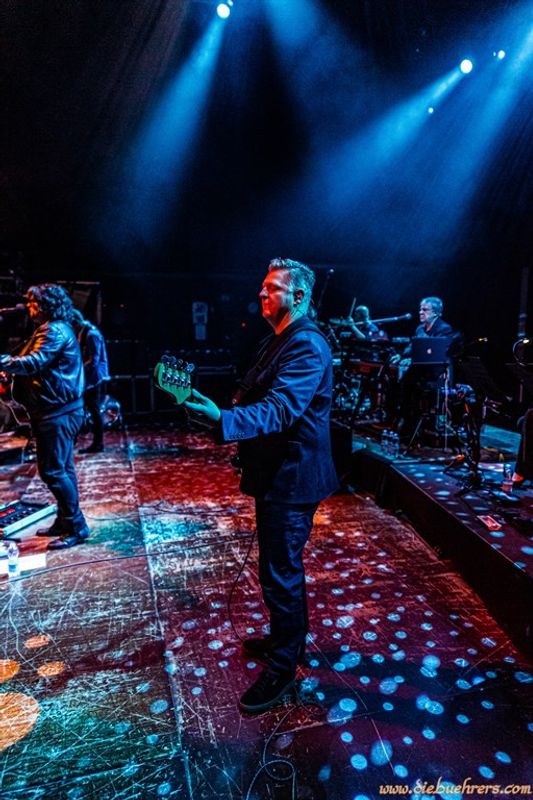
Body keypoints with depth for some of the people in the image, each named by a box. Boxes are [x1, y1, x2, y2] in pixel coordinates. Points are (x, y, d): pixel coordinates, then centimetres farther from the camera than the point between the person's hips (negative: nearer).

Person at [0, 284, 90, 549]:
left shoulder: (55, 331, -14)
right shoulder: (50, 330, 20)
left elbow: (34, 363, -24)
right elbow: (34, 363, 19)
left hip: (58, 412, -11)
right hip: (56, 410, 11)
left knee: (53, 470, -8)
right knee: (62, 469, 15)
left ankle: (76, 527, 0)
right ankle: (65, 522, 26)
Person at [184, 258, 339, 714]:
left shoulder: (307, 346, -20)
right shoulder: (282, 339, 13)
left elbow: (279, 410, -34)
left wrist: (222, 419, -48)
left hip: (291, 478, -10)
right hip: (276, 472, 10)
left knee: (280, 573, 2)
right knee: (282, 565, 23)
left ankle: (282, 667, 21)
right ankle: (288, 637, 44)